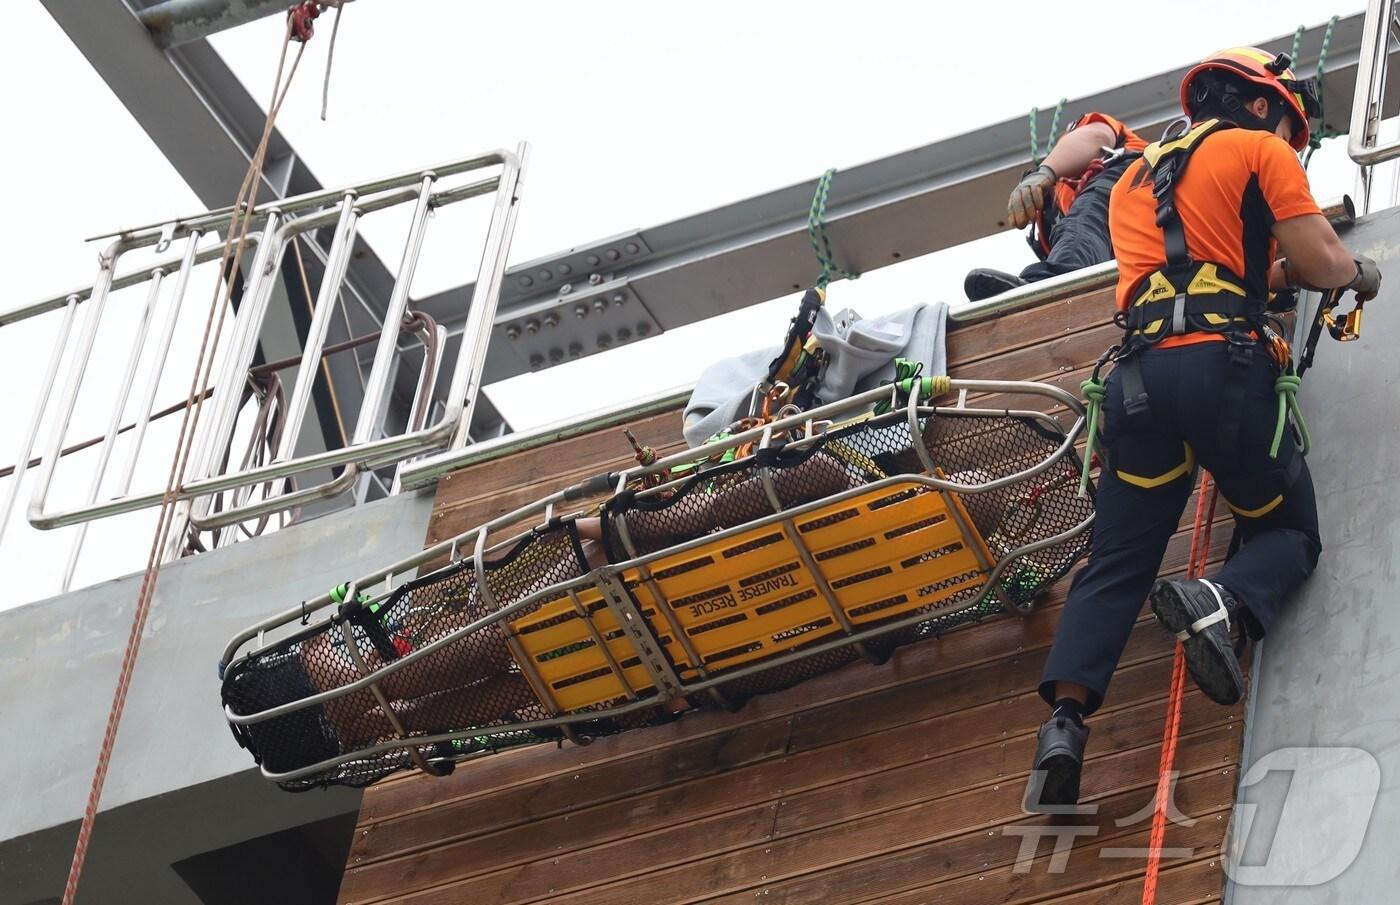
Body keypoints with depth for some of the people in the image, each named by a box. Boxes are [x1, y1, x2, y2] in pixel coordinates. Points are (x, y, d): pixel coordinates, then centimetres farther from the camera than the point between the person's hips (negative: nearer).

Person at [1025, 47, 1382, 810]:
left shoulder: (1133, 181, 30)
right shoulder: (1259, 152, 9)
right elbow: (1320, 264, 4)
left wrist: (1272, 272, 37)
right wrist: (1359, 273, 24)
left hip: (1138, 376, 5)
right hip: (1221, 367, -5)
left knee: (1118, 561, 4)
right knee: (1288, 531, 11)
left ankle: (1065, 718, -17)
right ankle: (1224, 600, -22)